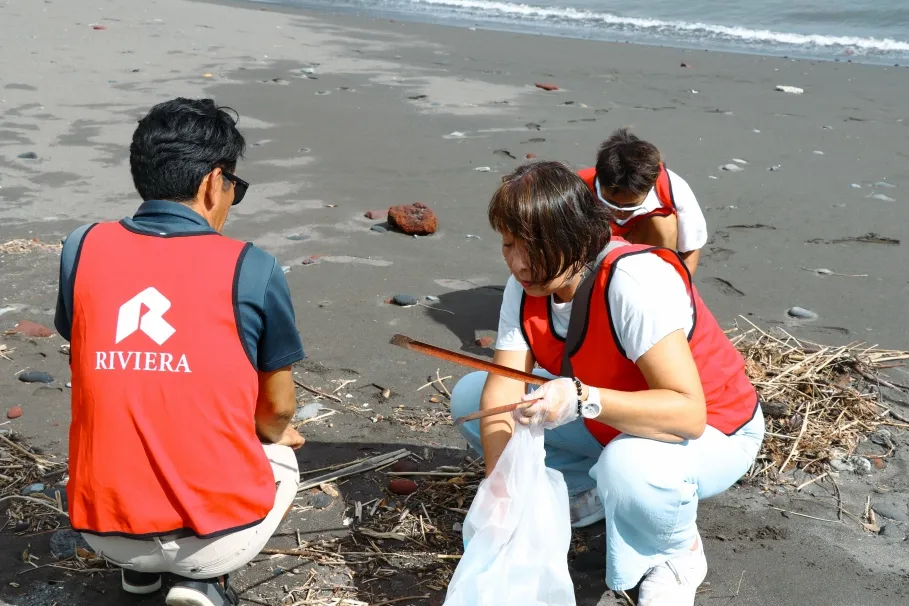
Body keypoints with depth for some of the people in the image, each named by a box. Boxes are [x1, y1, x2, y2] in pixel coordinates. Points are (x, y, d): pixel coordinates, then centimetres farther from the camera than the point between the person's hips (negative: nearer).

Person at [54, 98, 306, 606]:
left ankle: (140, 564, 18)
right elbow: (278, 408, 2)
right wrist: (272, 434, 26)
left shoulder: (83, 249, -2)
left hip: (104, 531, 4)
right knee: (280, 459, 30)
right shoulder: (252, 268, -10)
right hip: (219, 534, -3)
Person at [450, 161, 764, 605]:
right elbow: (502, 394, -19)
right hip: (608, 424, 7)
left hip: (711, 431, -6)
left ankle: (679, 553, -5)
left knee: (629, 467, -41)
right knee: (469, 395, -4)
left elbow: (687, 413, -39)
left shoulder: (635, 281, -34)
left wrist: (582, 400, -52)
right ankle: (588, 492, 10)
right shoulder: (525, 287, -13)